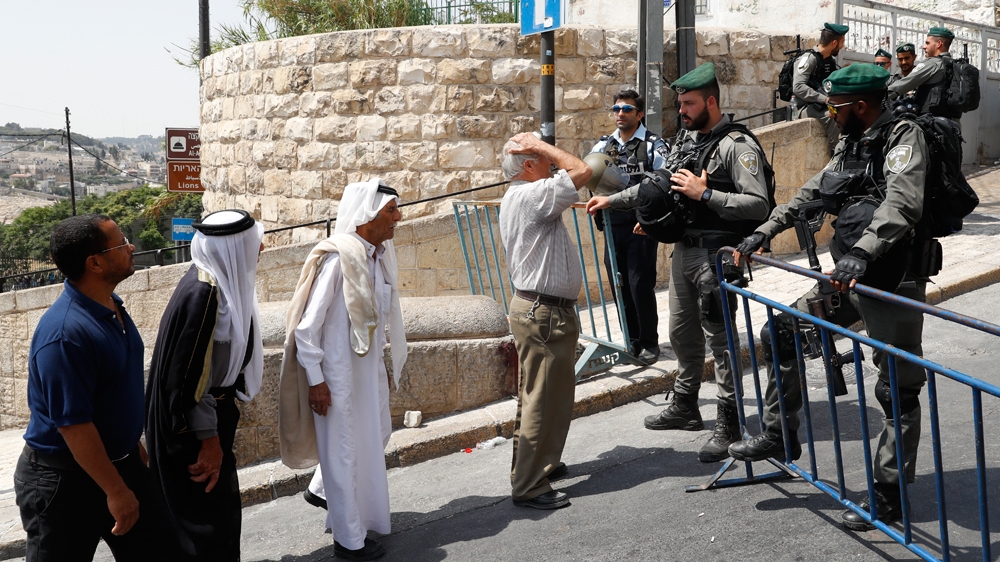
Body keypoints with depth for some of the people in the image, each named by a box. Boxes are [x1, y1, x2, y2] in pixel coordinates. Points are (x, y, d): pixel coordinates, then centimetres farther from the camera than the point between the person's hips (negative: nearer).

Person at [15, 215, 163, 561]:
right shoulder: (65, 334, -28)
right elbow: (73, 426, -26)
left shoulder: (111, 306, 2)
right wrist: (116, 492, -21)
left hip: (120, 460, 9)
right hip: (65, 480, -9)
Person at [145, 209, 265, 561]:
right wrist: (209, 439, -19)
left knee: (219, 503, 23)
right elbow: (192, 376, -26)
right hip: (192, 424, -9)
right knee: (204, 511, 6)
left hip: (211, 408, 9)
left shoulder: (219, 279, -1)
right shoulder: (203, 294, -29)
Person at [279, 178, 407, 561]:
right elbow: (307, 326, -19)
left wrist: (386, 365, 17)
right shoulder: (337, 260, -22)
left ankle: (324, 488, 46)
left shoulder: (379, 255, 2)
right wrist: (315, 381, -16)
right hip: (338, 370, -8)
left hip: (369, 365, 8)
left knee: (376, 435, 22)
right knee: (344, 450, 5)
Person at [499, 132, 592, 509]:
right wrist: (542, 146, -14)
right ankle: (529, 486, 0)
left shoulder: (516, 199, 16)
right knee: (544, 399, -6)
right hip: (544, 312, -11)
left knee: (538, 395, 20)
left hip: (534, 306, 11)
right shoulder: (529, 196, -18)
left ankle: (535, 463, 33)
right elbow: (581, 171, -23)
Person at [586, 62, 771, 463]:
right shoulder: (685, 140, 13)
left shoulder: (737, 146, -13)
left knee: (719, 339, -5)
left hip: (716, 256, -9)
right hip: (683, 250, 9)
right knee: (682, 333, 18)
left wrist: (704, 193, -22)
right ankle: (685, 408, 34)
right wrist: (612, 201, 22)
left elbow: (759, 205, -21)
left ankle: (728, 426, 3)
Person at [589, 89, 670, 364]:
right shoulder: (603, 145, 12)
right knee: (619, 285, 10)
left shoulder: (654, 145, -4)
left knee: (641, 285, -4)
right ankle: (632, 340, 22)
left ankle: (650, 342, 10)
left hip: (641, 226, -5)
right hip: (613, 225, 5)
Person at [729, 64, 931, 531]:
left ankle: (889, 496, 10)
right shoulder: (849, 145, 13)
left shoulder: (903, 137, -14)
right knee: (780, 334, 10)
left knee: (897, 391, 0)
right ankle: (779, 436, 23)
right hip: (848, 278, 9)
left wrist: (862, 253, -41)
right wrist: (764, 233, 16)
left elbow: (903, 203, -29)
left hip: (893, 282, -9)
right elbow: (812, 193, 22)